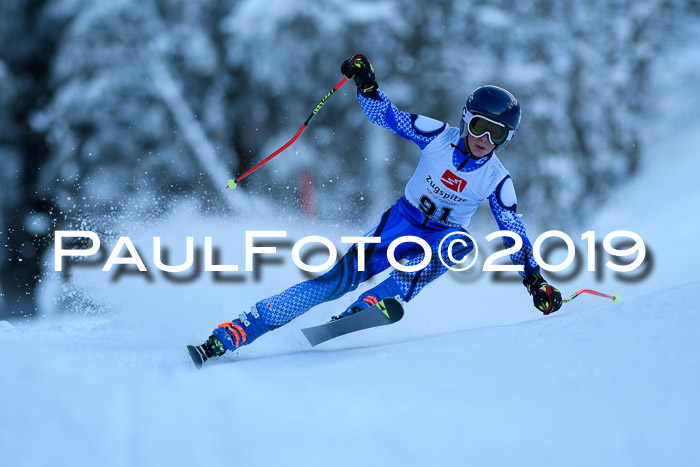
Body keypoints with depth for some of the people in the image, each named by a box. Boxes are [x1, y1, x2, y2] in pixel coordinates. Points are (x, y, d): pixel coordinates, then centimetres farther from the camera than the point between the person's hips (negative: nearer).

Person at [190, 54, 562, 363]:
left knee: (459, 244, -37)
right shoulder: (438, 136, -12)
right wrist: (366, 85, -22)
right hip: (401, 221, -1)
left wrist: (535, 279, -9)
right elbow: (386, 115, -4)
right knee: (340, 278, -19)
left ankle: (368, 306, -40)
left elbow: (513, 232, -2)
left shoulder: (497, 180, -10)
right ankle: (227, 336, -22)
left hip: (441, 237, 2)